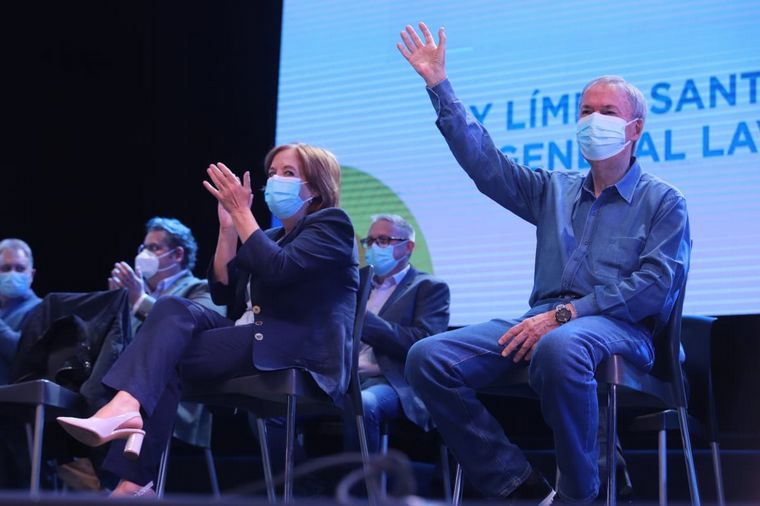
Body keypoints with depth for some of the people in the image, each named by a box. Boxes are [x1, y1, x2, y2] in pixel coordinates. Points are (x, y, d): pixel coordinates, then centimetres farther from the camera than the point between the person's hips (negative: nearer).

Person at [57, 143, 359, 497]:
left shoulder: (331, 224, 2)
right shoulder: (272, 237, 26)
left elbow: (278, 269, -17)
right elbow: (223, 292, 14)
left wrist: (242, 212, -12)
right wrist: (228, 226, 6)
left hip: (303, 356, -7)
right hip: (254, 342, 7)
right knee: (174, 308, -19)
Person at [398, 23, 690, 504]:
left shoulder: (663, 201, 8)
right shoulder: (555, 189, 25)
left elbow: (655, 284, -6)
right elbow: (485, 162, 20)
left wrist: (567, 313, -17)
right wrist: (439, 85, 16)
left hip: (618, 325, -6)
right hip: (547, 318, 6)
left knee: (559, 349, -44)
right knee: (428, 358, -18)